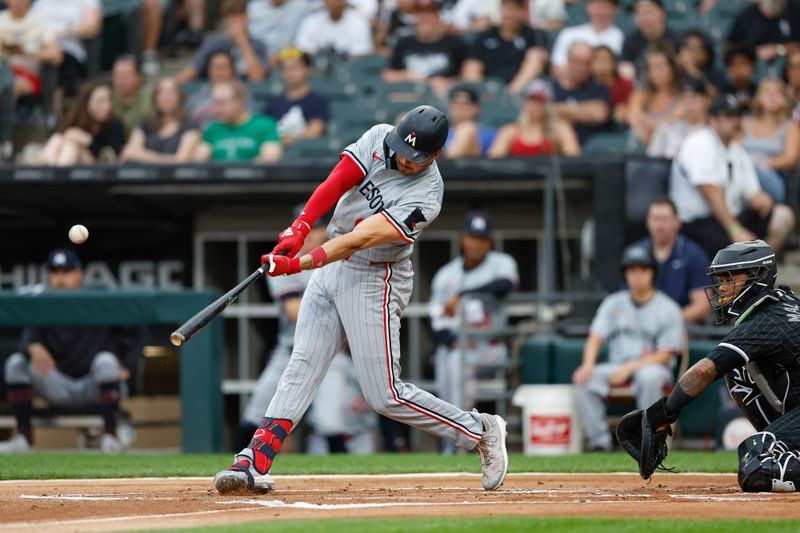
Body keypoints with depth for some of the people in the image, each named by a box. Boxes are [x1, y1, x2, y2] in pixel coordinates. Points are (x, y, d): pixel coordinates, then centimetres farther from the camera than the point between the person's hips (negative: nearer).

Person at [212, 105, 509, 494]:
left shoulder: (425, 197, -23)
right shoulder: (378, 138, -5)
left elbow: (359, 239, -30)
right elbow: (336, 183, -14)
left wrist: (299, 265, -37)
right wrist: (300, 227, -30)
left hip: (374, 281, -6)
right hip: (331, 267, 6)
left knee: (385, 396, -6)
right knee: (301, 367, -1)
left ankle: (480, 431, 10)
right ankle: (254, 462, -7)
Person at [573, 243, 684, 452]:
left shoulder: (668, 309, -2)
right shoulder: (614, 303, 11)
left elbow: (664, 356, -8)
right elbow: (596, 337, 2)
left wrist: (630, 367, -20)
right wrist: (588, 364, -19)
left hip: (653, 366, -4)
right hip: (618, 365, 4)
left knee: (649, 376, -39)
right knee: (584, 378, -24)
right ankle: (599, 440, -25)